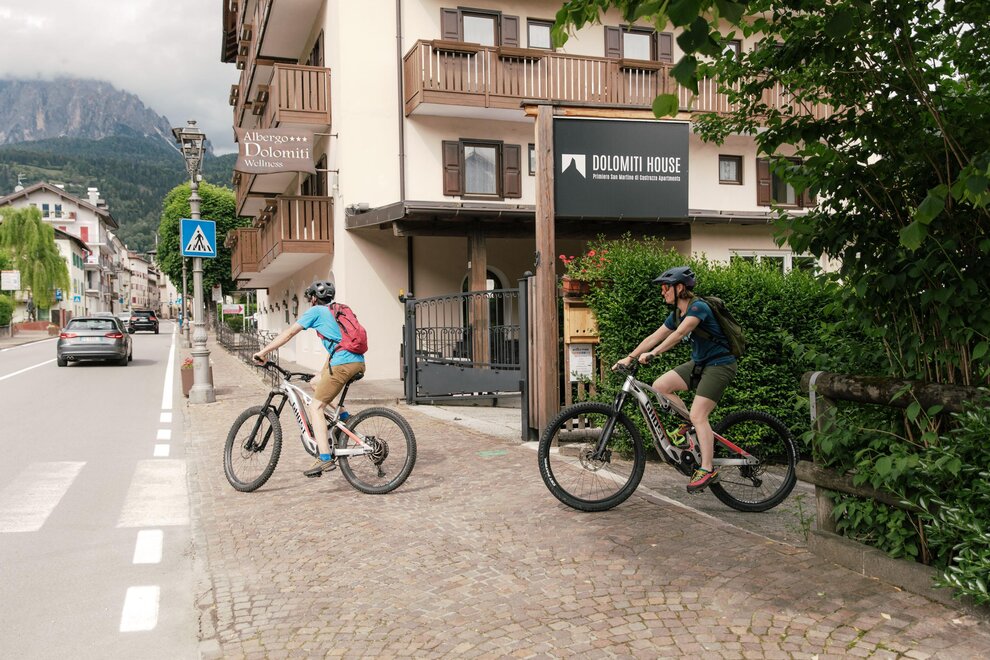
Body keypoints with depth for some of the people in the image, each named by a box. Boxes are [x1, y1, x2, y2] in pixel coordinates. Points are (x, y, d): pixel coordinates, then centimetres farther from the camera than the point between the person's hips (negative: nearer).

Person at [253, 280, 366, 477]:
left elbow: (288, 333, 4)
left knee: (315, 408, -3)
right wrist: (324, 373, 40)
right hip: (358, 362, 8)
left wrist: (263, 352, 10)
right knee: (316, 383, 28)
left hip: (343, 364, -8)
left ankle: (325, 458, -12)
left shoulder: (316, 311, 6)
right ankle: (342, 416, 16)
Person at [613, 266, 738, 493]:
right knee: (659, 386, -6)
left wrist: (653, 354, -39)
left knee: (698, 415, -17)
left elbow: (679, 333, -32)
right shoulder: (677, 314, 8)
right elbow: (654, 337, 8)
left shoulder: (698, 307, -19)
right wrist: (629, 358, 1)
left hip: (719, 365, -8)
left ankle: (708, 470, -10)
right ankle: (689, 424, 10)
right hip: (699, 363, 8)